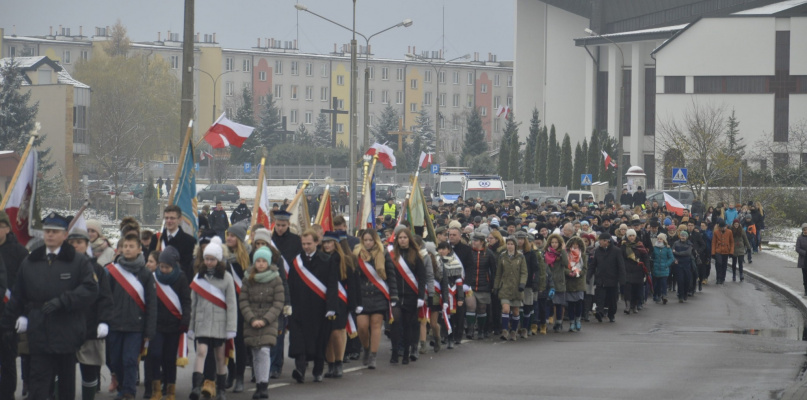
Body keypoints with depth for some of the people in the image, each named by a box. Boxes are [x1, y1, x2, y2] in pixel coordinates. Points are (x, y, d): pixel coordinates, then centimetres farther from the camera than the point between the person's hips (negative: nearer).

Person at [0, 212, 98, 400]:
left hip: (67, 334, -1)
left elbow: (90, 290, -12)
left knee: (67, 383, 10)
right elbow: (17, 297, 15)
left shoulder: (79, 262, 0)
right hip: (39, 334, 1)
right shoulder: (29, 263, 11)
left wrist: (62, 301, -21)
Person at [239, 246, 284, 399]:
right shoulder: (249, 280, 5)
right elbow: (243, 302, 2)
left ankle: (264, 385, -16)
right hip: (251, 323, 2)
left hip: (269, 323, -2)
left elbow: (278, 303, -3)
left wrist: (265, 320, -12)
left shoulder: (276, 280, 0)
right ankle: (259, 385, 11)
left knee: (264, 351, -16)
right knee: (256, 355, 4)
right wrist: (252, 319, -11)